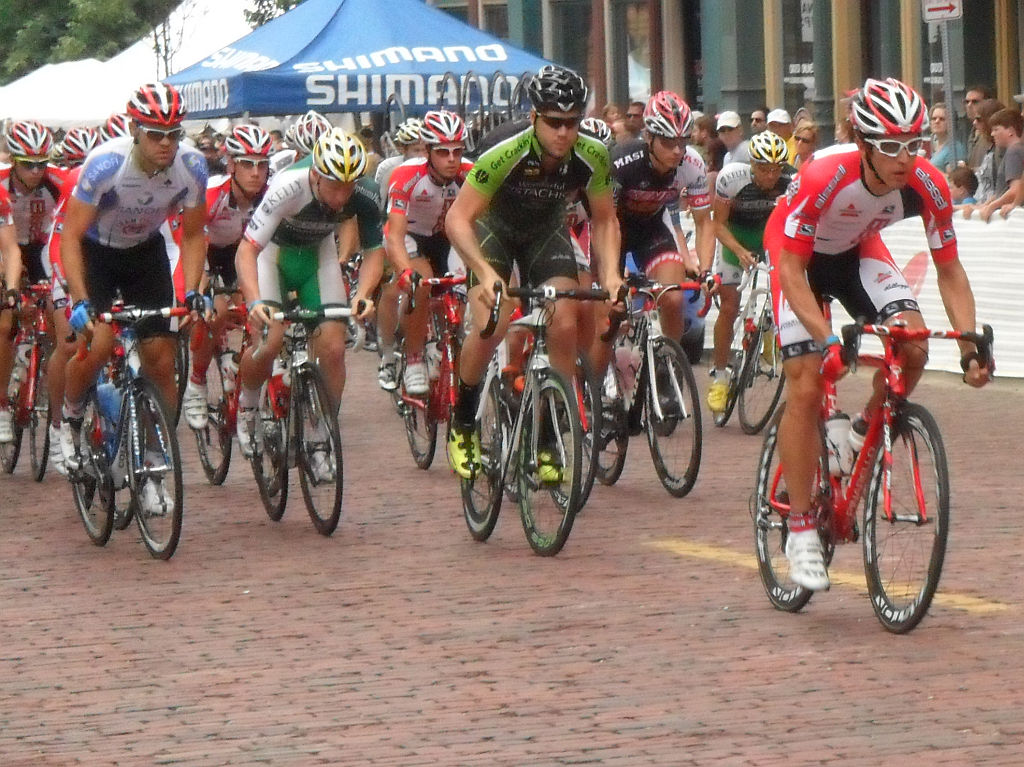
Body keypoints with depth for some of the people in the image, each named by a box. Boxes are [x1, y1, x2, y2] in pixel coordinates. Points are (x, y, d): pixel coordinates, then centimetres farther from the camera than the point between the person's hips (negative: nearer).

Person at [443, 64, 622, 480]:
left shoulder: (593, 156, -24)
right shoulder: (505, 151, -36)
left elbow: (604, 220, -8)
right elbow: (458, 219, -33)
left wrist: (610, 272, -24)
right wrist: (485, 272, -47)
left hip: (546, 229, 3)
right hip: (494, 225, -3)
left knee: (565, 326, -15)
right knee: (491, 325, -22)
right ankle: (462, 424, 1)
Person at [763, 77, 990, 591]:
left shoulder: (928, 185, -26)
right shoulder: (823, 178, -38)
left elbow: (949, 269, -14)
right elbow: (792, 270, -34)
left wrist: (970, 346, -26)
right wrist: (828, 342, -46)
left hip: (857, 251, 4)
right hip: (798, 255, -4)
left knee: (912, 348, -21)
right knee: (807, 388, -13)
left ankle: (865, 434, 9)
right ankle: (800, 528, -3)